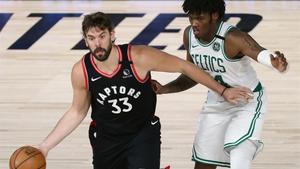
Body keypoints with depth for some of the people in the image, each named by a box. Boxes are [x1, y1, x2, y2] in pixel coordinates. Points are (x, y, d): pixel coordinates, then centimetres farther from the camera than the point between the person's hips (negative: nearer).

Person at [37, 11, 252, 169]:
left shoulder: (138, 57, -26)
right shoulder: (81, 72, -18)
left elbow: (183, 66, -13)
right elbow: (77, 112, -1)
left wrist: (223, 91, -9)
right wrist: (46, 146, -7)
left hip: (143, 133, -2)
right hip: (105, 138, 2)